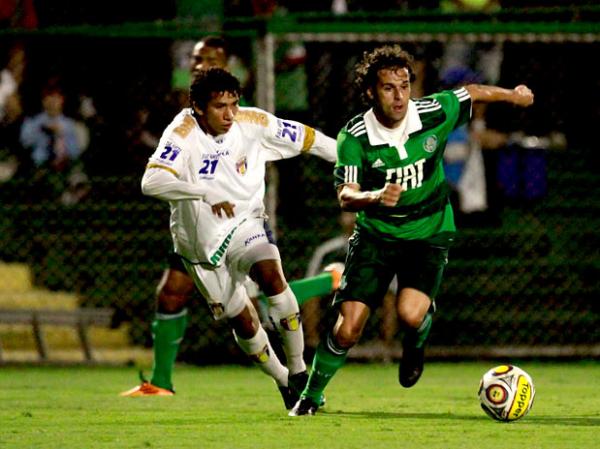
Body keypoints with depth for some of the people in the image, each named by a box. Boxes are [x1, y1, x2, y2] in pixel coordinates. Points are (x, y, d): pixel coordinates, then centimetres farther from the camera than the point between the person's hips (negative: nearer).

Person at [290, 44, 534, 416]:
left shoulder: (435, 114, -14)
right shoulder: (355, 137, -16)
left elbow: (472, 92, 7)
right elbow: (346, 196, -20)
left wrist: (513, 95, 23)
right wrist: (375, 197, -41)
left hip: (429, 232, 0)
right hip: (376, 233, 0)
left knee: (410, 313, -26)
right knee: (348, 329, -8)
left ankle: (416, 345, 13)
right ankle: (311, 395, 18)